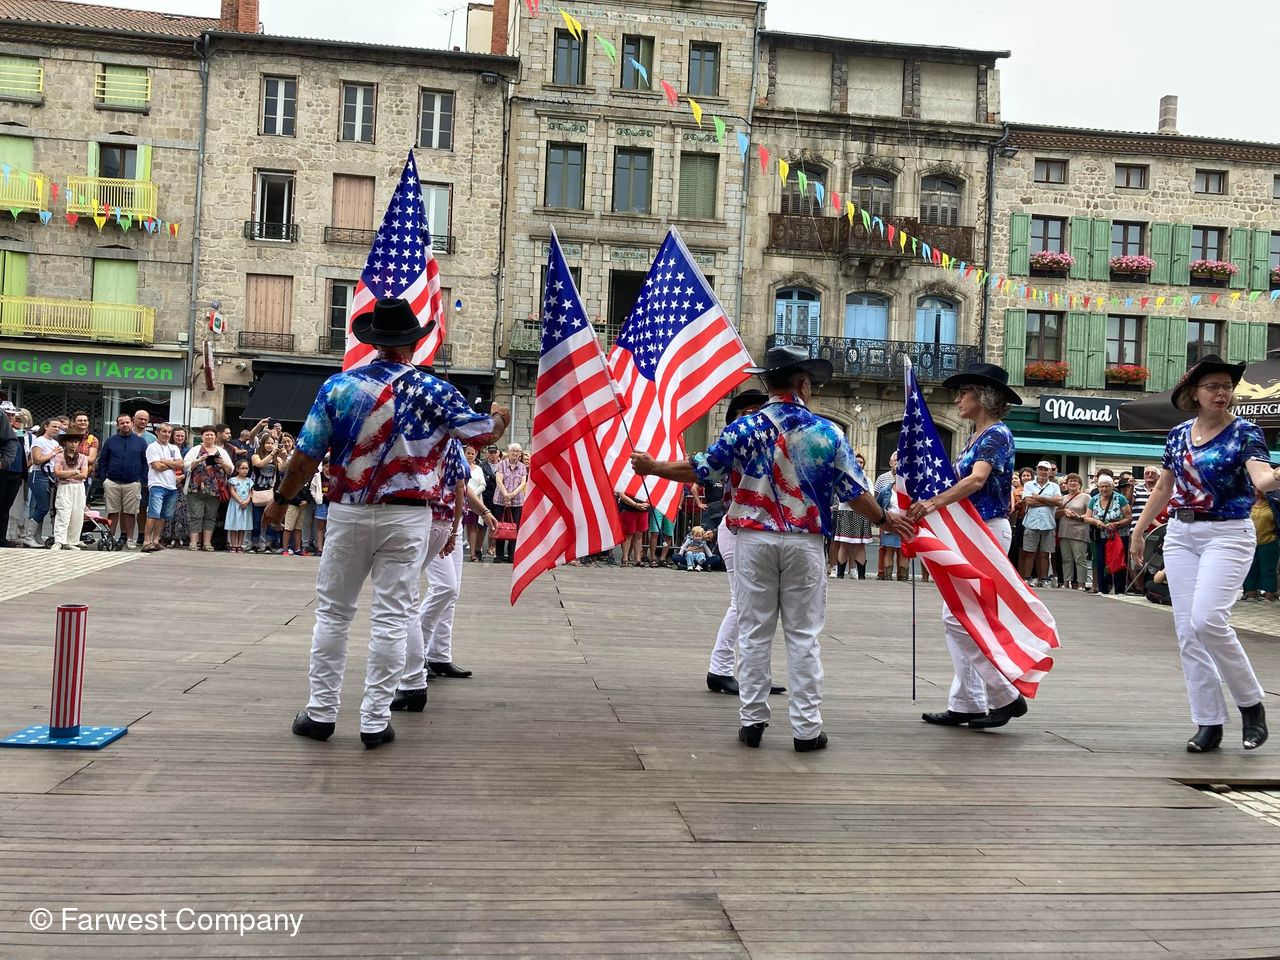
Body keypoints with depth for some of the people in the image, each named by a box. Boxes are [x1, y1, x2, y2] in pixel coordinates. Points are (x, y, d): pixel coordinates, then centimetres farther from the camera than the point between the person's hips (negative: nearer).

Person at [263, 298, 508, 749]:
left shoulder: (339, 385, -3)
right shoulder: (433, 392, -5)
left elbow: (306, 456, -2)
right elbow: (484, 434, 5)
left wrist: (280, 500, 13)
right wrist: (500, 418, 29)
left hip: (348, 513, 1)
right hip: (405, 517, -1)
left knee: (333, 612, 13)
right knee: (391, 619, 3)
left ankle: (321, 712, 18)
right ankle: (375, 720, 7)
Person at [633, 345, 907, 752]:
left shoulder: (745, 428, -2)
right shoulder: (827, 432, -2)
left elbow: (702, 470, -1)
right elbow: (854, 490, 2)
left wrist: (653, 466, 14)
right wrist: (883, 519, 19)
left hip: (755, 539, 0)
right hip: (805, 544, 0)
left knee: (755, 633, 7)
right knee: (803, 636, 5)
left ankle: (752, 720, 12)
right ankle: (807, 727, 8)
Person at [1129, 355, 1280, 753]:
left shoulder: (1244, 432, -5)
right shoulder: (1178, 435, 9)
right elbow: (1162, 488, 18)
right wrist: (1138, 532, 19)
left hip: (1227, 534, -5)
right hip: (1180, 534, 5)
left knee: (1208, 620, -20)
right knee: (1187, 631, 1)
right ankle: (1208, 723, 9)